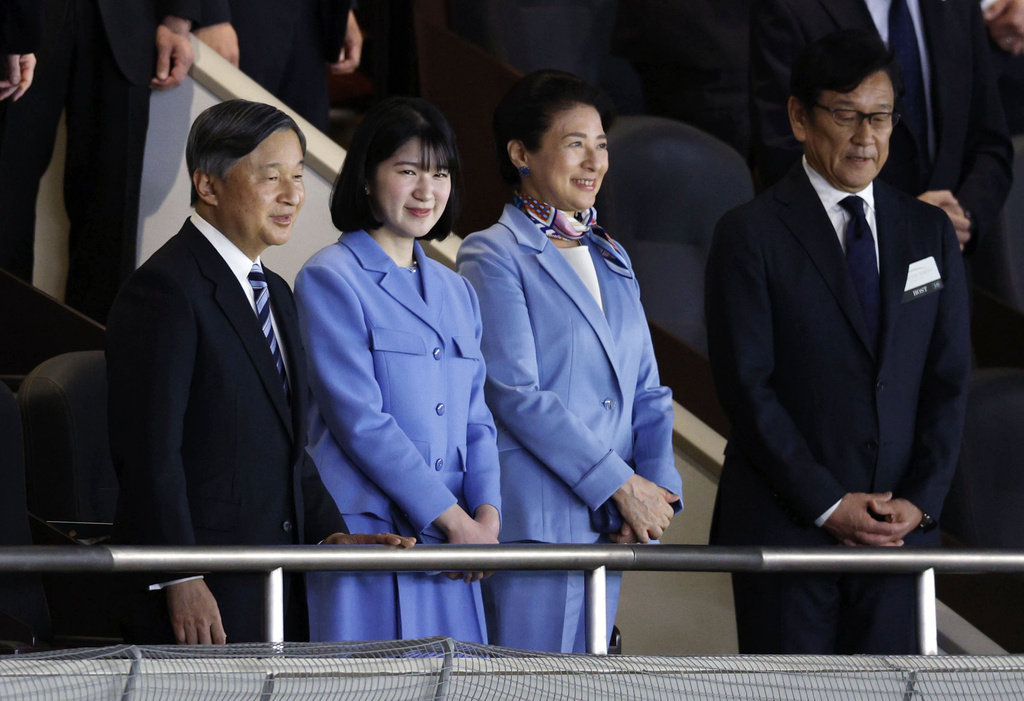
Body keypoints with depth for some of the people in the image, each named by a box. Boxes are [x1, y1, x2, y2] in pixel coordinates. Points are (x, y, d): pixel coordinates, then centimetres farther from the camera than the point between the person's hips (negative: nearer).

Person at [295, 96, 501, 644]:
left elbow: (477, 419, 16)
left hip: (455, 541, 6)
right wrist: (451, 517, -12)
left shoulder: (456, 292, 20)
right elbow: (359, 419, -10)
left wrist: (486, 513, -3)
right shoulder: (330, 279, -3)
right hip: (369, 535, -6)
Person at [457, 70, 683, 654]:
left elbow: (648, 392, 17)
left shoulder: (611, 260, 19)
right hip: (534, 519, -7)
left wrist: (657, 487, -2)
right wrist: (621, 486, -14)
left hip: (611, 521, 7)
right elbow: (516, 393, -13)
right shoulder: (493, 256, -5)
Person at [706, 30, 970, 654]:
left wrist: (922, 501, -3)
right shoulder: (751, 236, -1)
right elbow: (747, 387, -7)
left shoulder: (930, 233, 12)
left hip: (903, 527, 3)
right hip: (784, 526, -3)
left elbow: (949, 383, 10)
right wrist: (827, 504, -11)